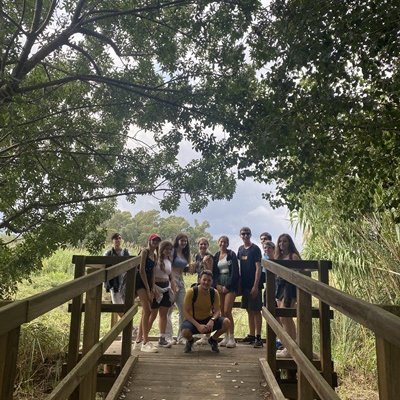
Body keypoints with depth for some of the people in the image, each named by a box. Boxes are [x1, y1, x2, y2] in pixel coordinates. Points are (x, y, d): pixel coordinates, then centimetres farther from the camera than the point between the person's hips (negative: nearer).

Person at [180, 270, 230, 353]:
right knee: (185, 331, -36)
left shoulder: (214, 292, -10)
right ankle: (190, 341, 5)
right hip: (193, 320, -3)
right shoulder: (191, 291, -19)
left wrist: (212, 320, -31)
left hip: (208, 320, 3)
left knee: (226, 322, -22)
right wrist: (198, 325, -28)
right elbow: (186, 312, -17)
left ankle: (213, 340, 9)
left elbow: (217, 311, -8)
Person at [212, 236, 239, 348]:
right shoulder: (216, 256, 13)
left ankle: (232, 338, -4)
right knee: (222, 312, 5)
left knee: (227, 311, -11)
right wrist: (217, 284, -2)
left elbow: (235, 272, -8)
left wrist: (227, 286, -12)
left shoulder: (231, 255, -2)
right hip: (219, 285, 5)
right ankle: (226, 337, 14)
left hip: (230, 285, -5)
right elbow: (214, 272, 13)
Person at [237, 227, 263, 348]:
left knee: (256, 310, -1)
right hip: (244, 284, 6)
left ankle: (258, 337, 5)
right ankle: (251, 335, 23)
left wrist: (255, 286, -18)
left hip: (253, 285, -6)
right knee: (249, 310, 13)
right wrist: (239, 282, 10)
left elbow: (258, 268, -13)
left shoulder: (255, 249, -9)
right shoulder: (240, 249, 10)